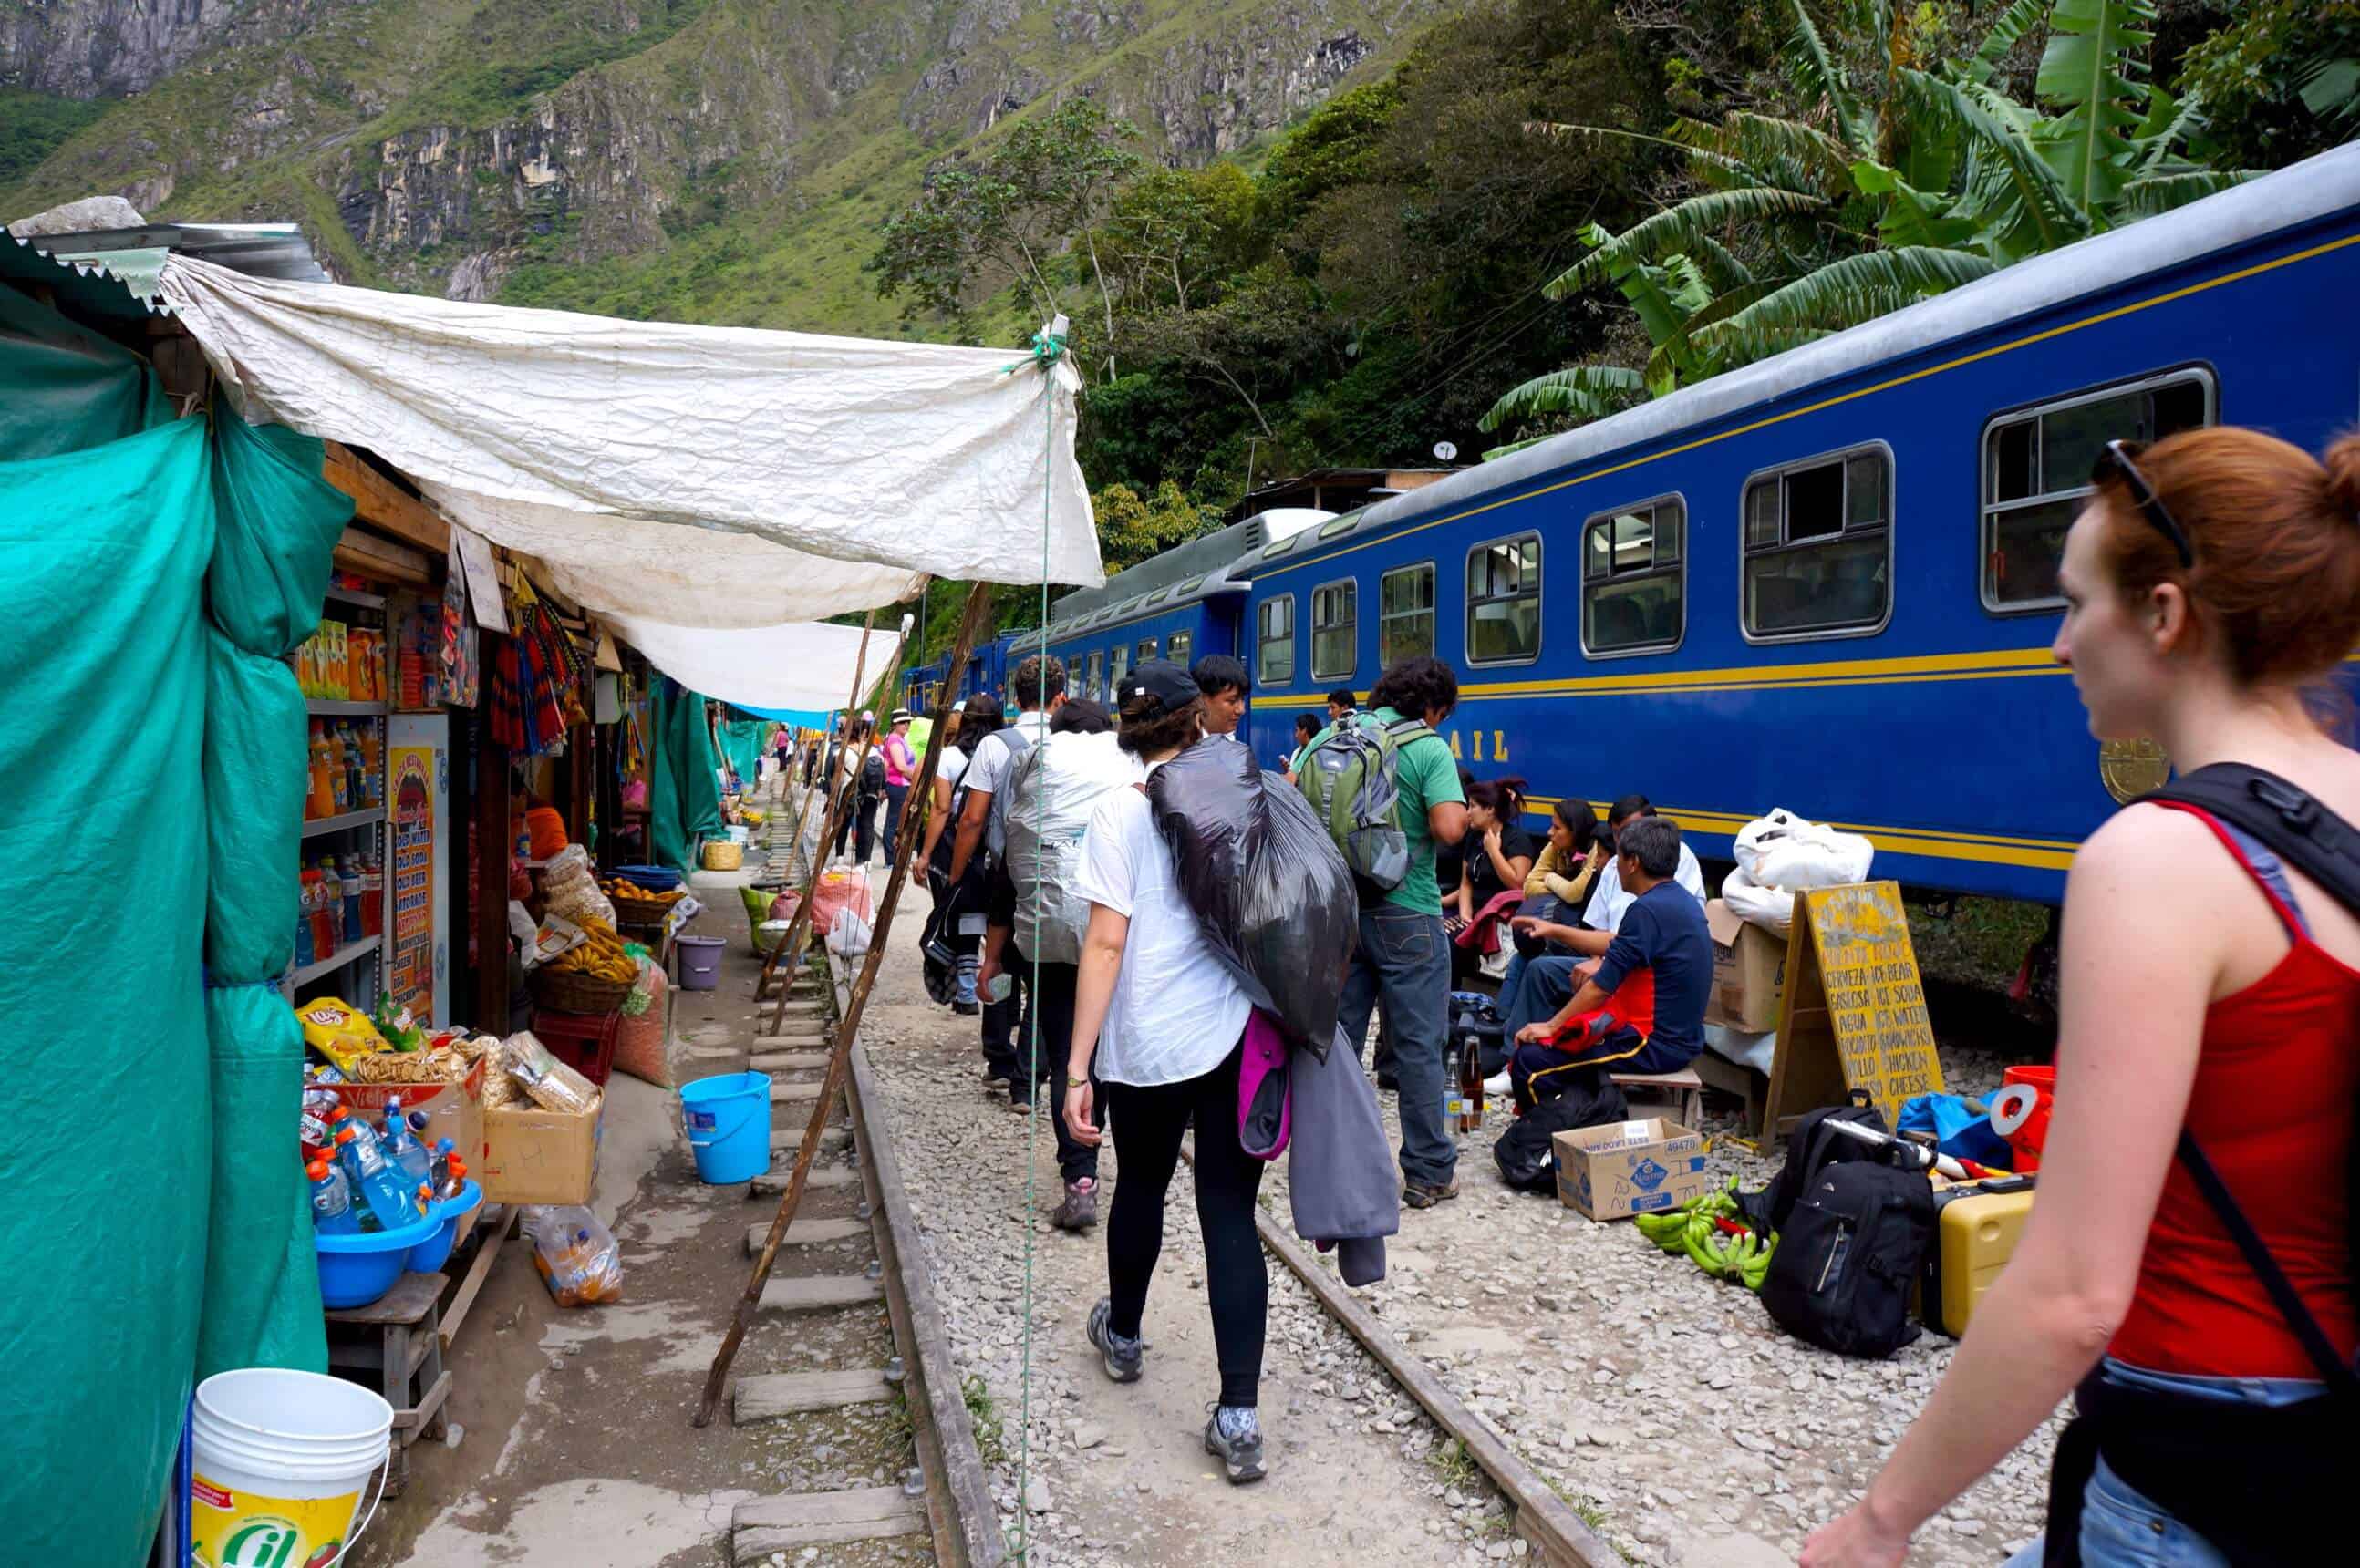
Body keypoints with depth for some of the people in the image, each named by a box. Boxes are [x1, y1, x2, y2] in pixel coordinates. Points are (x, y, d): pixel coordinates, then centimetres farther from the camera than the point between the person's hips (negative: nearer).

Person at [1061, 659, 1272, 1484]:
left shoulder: (1123, 811, -8)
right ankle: (1238, 1416, 2)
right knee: (1230, 1212, 6)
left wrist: (1078, 1066, -11)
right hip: (1242, 1035, 2)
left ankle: (1122, 1336, 45)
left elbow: (1106, 942, -13)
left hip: (1148, 1042, -2)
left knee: (1142, 1185, 21)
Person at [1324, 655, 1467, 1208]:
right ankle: (1429, 1173, 12)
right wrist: (1463, 812, 0)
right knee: (1419, 1044, 4)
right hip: (1406, 913, -5)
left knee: (1337, 1037, 14)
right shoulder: (1429, 748, -11)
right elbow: (1447, 829, -22)